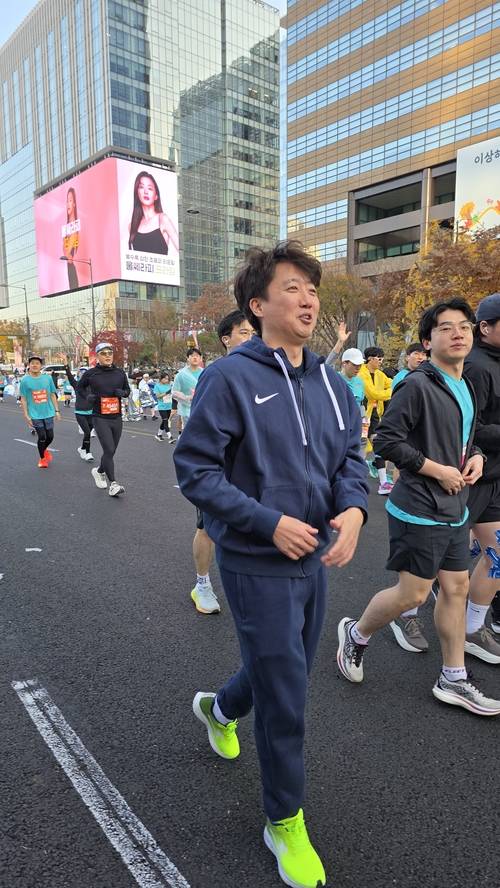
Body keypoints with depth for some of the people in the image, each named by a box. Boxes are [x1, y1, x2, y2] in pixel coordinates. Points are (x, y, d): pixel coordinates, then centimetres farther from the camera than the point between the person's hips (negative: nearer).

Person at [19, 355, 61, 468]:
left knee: (50, 437, 7)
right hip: (35, 415, -2)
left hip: (48, 413, 2)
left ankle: (45, 450, 40)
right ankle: (42, 458, 21)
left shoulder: (47, 378, 1)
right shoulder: (25, 380, -4)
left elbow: (53, 395, 8)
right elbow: (23, 399, -1)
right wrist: (26, 416, -4)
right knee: (42, 437, -2)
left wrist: (57, 410, 6)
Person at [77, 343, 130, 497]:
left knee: (111, 451, 13)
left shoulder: (120, 373, 6)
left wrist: (122, 392, -6)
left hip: (117, 418, 4)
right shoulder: (91, 374, -2)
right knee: (109, 450, -15)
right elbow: (79, 388, 13)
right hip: (100, 418, -4)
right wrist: (87, 396, -7)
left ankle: (99, 471, 40)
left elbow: (128, 389, 17)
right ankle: (113, 484, -9)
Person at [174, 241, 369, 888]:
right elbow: (194, 469, -15)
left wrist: (353, 507, -12)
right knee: (285, 699, 5)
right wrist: (270, 523, -21)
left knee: (284, 671, 26)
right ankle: (285, 823, 34)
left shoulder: (330, 383, 3)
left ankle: (219, 709, 59)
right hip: (257, 564, -7)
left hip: (314, 559, 7)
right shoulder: (230, 378, -16)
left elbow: (350, 455, 9)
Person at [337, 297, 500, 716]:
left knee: (456, 587, 13)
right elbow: (387, 439, -20)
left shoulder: (466, 388, 12)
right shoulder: (417, 385, -16)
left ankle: (453, 679, 28)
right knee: (413, 593, -1)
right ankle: (357, 633, 26)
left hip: (454, 510, 9)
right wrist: (438, 470, -18)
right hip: (419, 510, -9)